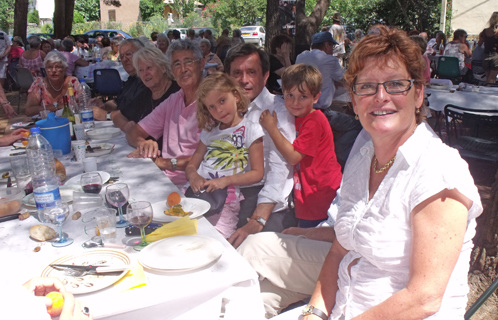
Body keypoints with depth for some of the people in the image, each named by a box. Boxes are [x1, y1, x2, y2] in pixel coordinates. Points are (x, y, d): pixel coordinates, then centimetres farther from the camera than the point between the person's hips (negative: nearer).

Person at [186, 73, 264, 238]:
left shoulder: (251, 130, 4)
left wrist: (226, 180, -15)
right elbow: (191, 165, 20)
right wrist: (194, 176, -5)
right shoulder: (209, 131, 23)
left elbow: (257, 173, -2)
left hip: (226, 196, -5)